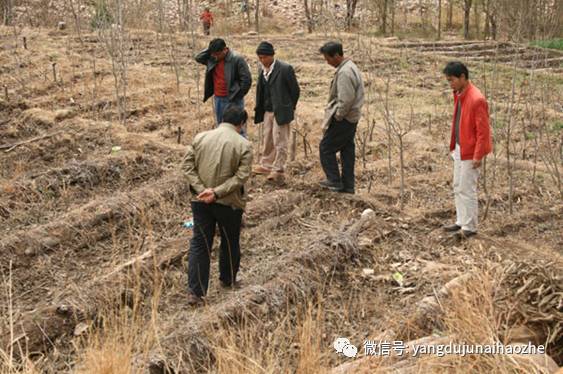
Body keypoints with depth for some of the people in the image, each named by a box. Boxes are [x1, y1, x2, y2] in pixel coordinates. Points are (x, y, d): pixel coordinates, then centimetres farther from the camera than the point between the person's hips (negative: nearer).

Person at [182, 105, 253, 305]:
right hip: (229, 204, -2)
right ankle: (228, 280, 38)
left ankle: (195, 292, 6)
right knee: (230, 243, 20)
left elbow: (187, 165, -4)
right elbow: (241, 176, -18)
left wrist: (202, 189, -10)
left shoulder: (200, 137, 1)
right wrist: (217, 192, -18)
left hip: (200, 201, 3)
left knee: (199, 244, 9)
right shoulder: (243, 145, -10)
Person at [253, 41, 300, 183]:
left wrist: (290, 108, -1)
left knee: (279, 141, -4)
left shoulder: (285, 69, -15)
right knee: (267, 140, 17)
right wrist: (259, 109, 9)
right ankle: (266, 165, 29)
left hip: (281, 111, -7)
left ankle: (278, 170, 3)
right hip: (267, 111, 7)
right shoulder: (262, 69, 6)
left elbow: (295, 89, -8)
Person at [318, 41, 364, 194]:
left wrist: (337, 116, -14)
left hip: (343, 119, -10)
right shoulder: (351, 67, 12)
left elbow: (346, 100, -26)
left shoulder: (344, 73, -21)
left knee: (326, 147, 1)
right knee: (347, 150, 13)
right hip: (352, 117, 10)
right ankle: (347, 185, 18)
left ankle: (334, 181, 6)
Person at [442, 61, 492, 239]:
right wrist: (454, 146, 15)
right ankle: (461, 221, 28)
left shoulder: (477, 99, -22)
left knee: (467, 190, -1)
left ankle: (470, 227, 10)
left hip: (470, 152, -9)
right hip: (459, 149, 9)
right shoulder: (459, 95, 6)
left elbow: (483, 131, -20)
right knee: (458, 188, 16)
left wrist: (478, 156, -19)